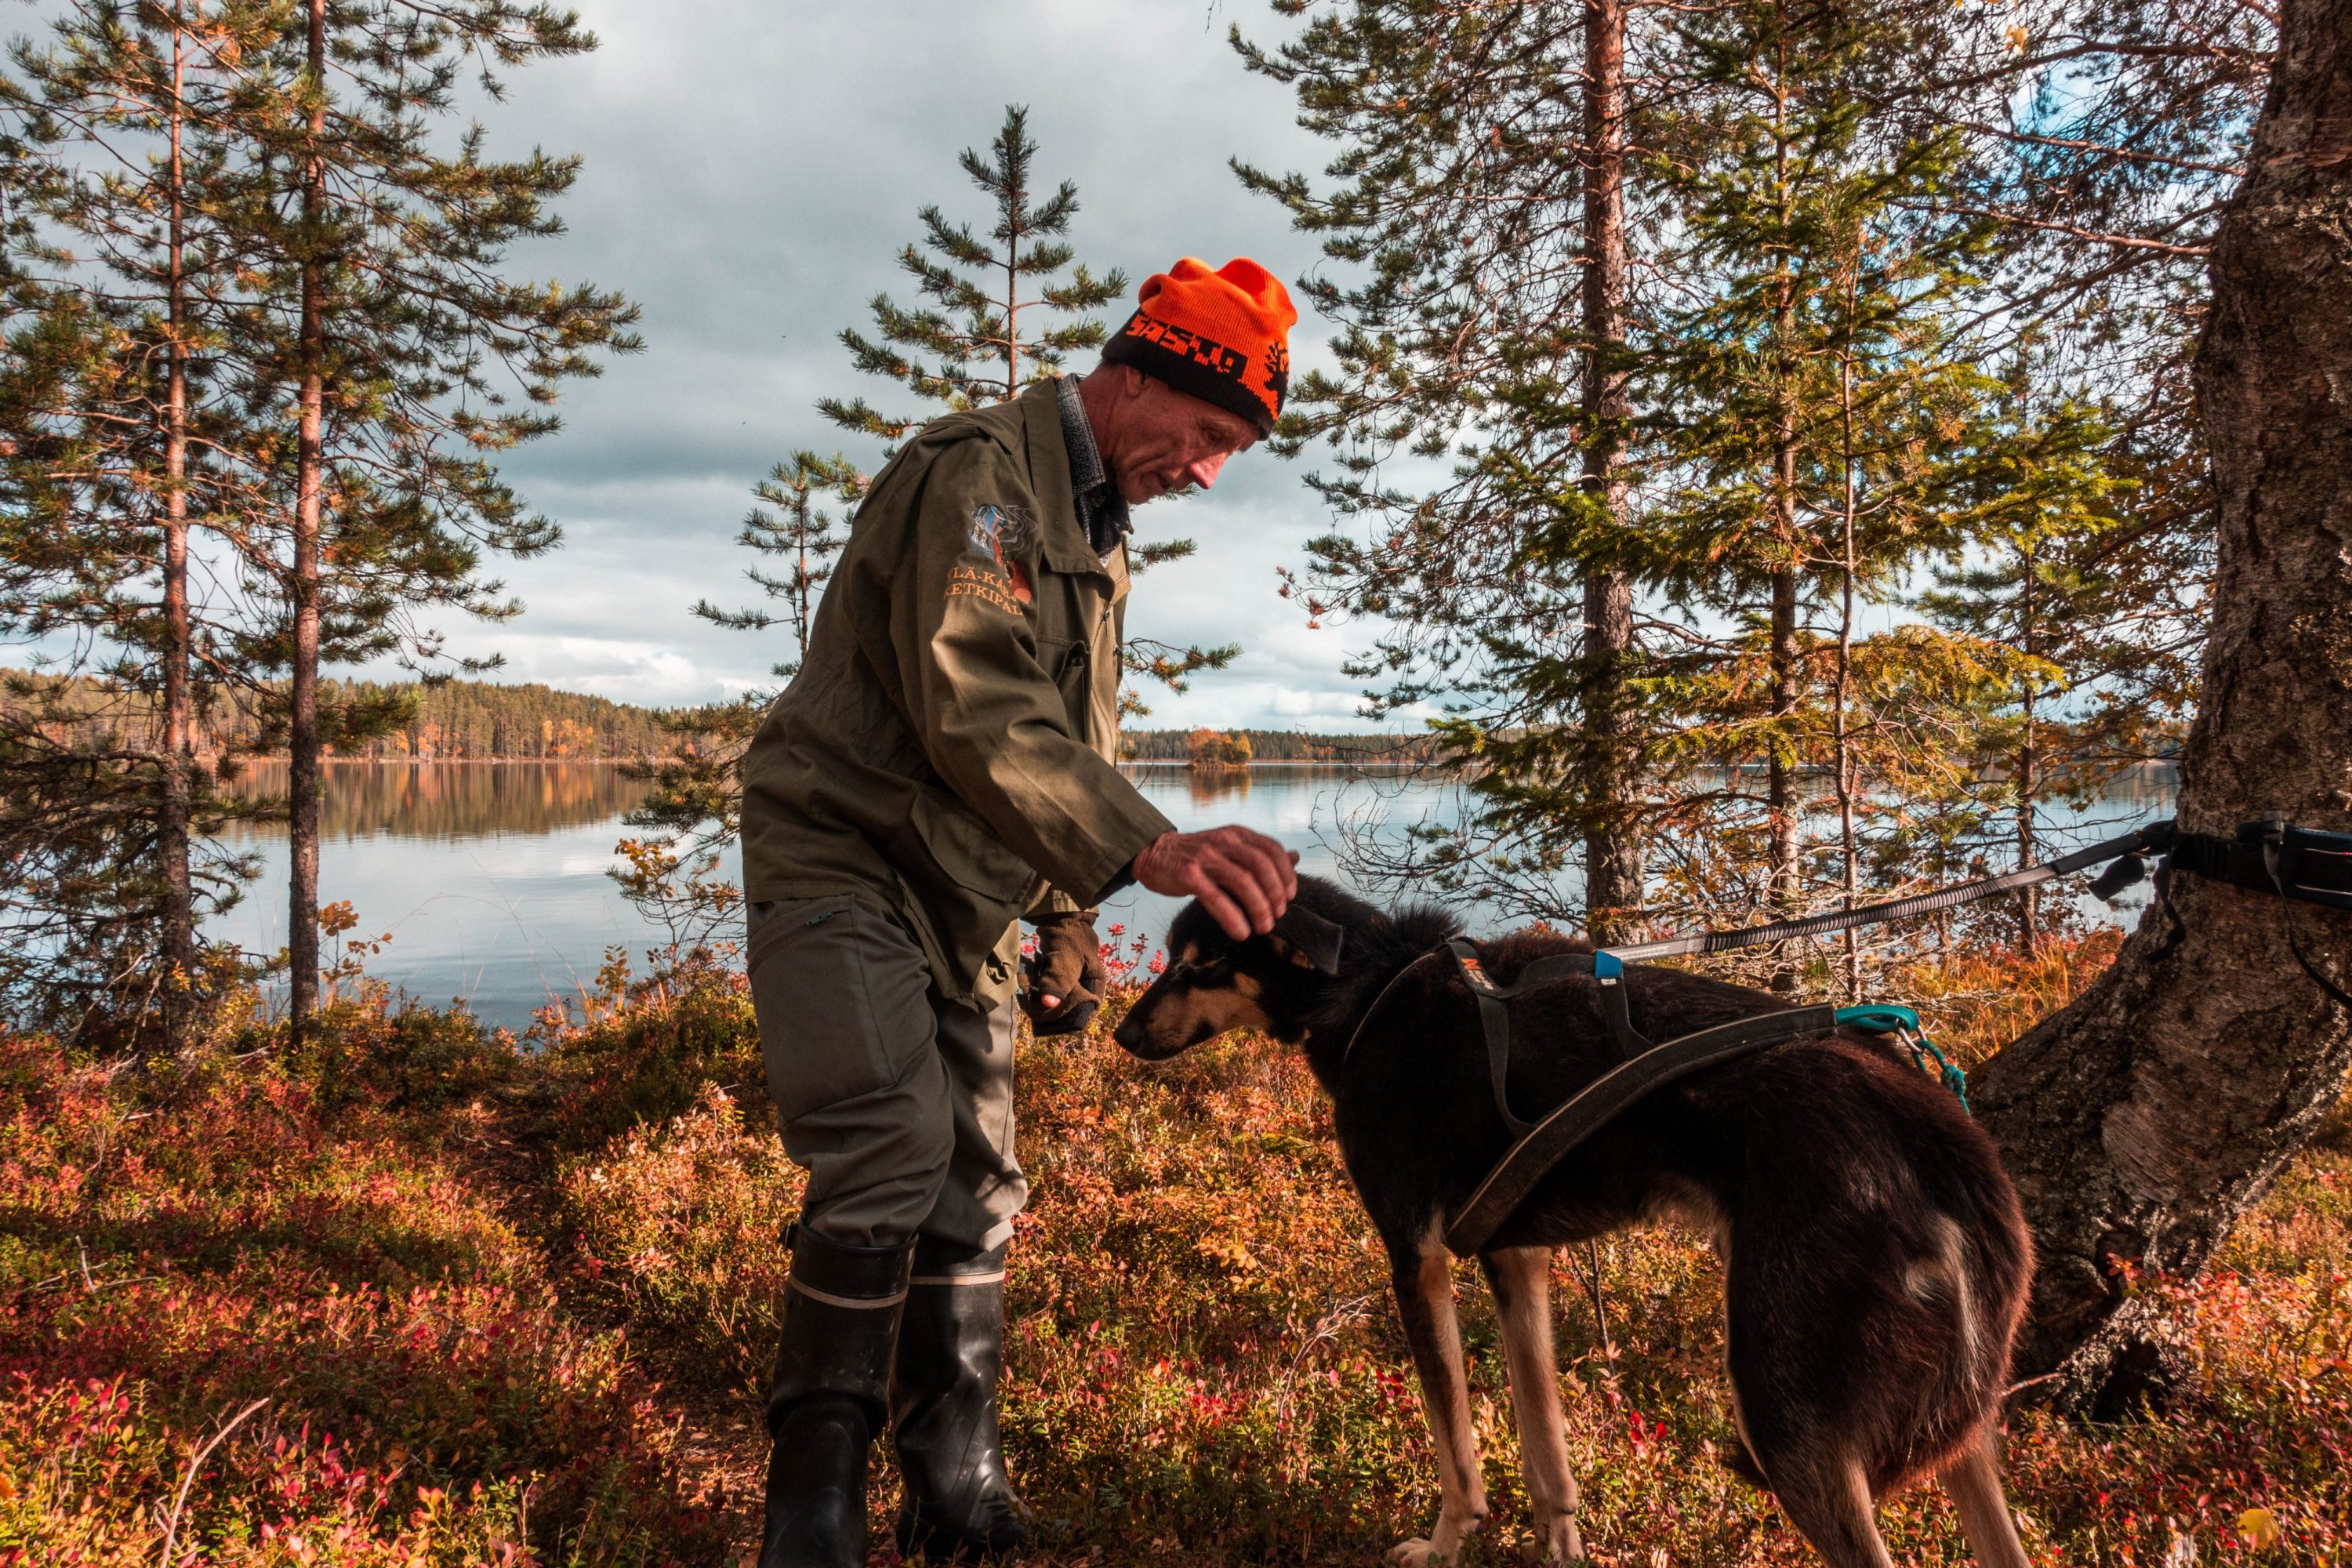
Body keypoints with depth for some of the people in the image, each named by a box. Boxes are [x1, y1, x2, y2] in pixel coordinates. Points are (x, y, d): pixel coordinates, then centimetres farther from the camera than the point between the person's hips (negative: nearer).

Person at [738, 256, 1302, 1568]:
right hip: (848, 865, -8)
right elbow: (981, 716, -31)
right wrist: (1146, 847, -42)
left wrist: (1069, 923, 14)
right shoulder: (976, 475, -17)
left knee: (974, 1187, 7)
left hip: (969, 906, 9)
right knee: (891, 1156, -20)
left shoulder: (1102, 537, 14)